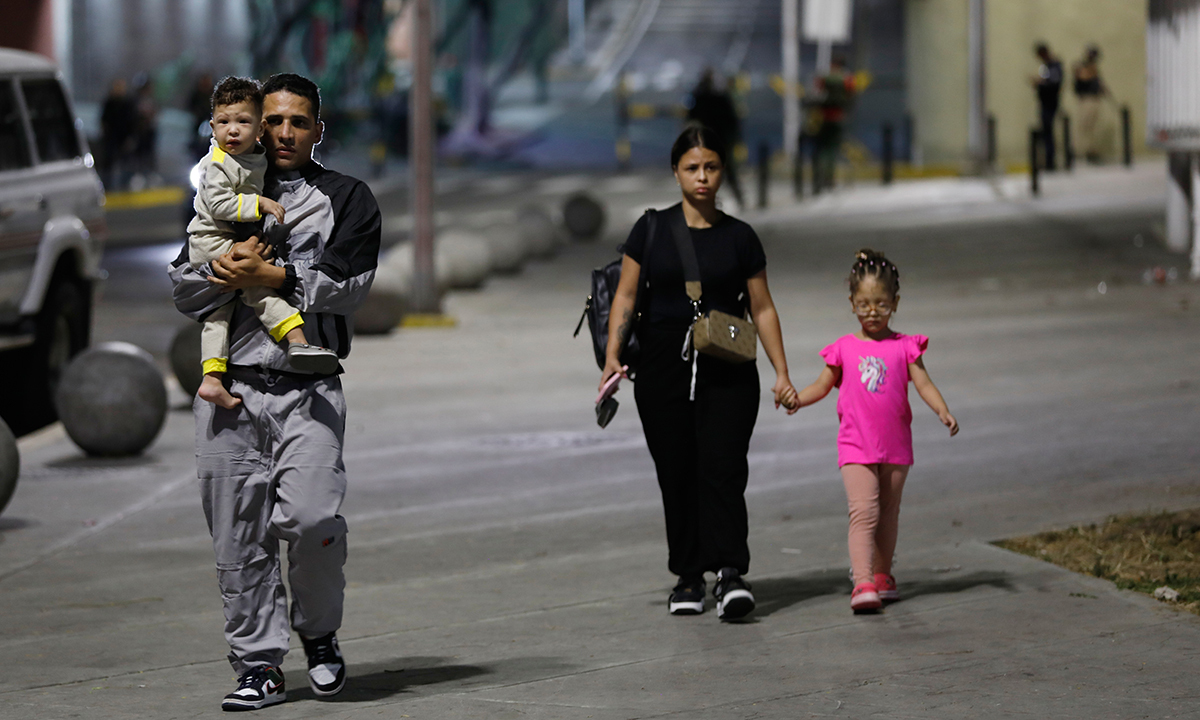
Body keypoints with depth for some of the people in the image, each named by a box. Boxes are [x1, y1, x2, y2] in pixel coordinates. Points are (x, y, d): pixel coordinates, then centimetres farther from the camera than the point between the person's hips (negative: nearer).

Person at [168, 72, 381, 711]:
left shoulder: (347, 199, 12)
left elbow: (345, 286, -3)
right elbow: (185, 290, 12)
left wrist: (268, 276, -11)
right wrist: (226, 265, -8)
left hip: (307, 388, -3)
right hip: (230, 384, 3)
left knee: (309, 518, -19)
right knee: (238, 537, 0)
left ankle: (319, 634, 5)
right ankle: (258, 664, 9)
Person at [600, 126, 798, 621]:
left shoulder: (739, 238, 7)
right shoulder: (652, 230, 6)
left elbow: (762, 308, 8)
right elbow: (626, 294, 5)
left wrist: (782, 372, 2)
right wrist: (613, 357, -8)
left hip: (728, 373, -1)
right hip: (663, 370, 1)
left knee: (723, 468, -14)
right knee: (676, 476, 3)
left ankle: (730, 574, -21)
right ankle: (688, 579, 14)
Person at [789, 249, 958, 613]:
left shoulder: (904, 348, 4)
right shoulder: (845, 349, 4)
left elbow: (923, 384, -2)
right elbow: (823, 385, 11)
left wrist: (943, 411, -19)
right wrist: (798, 398, -8)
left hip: (895, 446, 2)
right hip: (856, 446, -2)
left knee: (888, 514, 15)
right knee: (863, 511, -16)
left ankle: (882, 575, 32)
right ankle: (862, 584, -24)